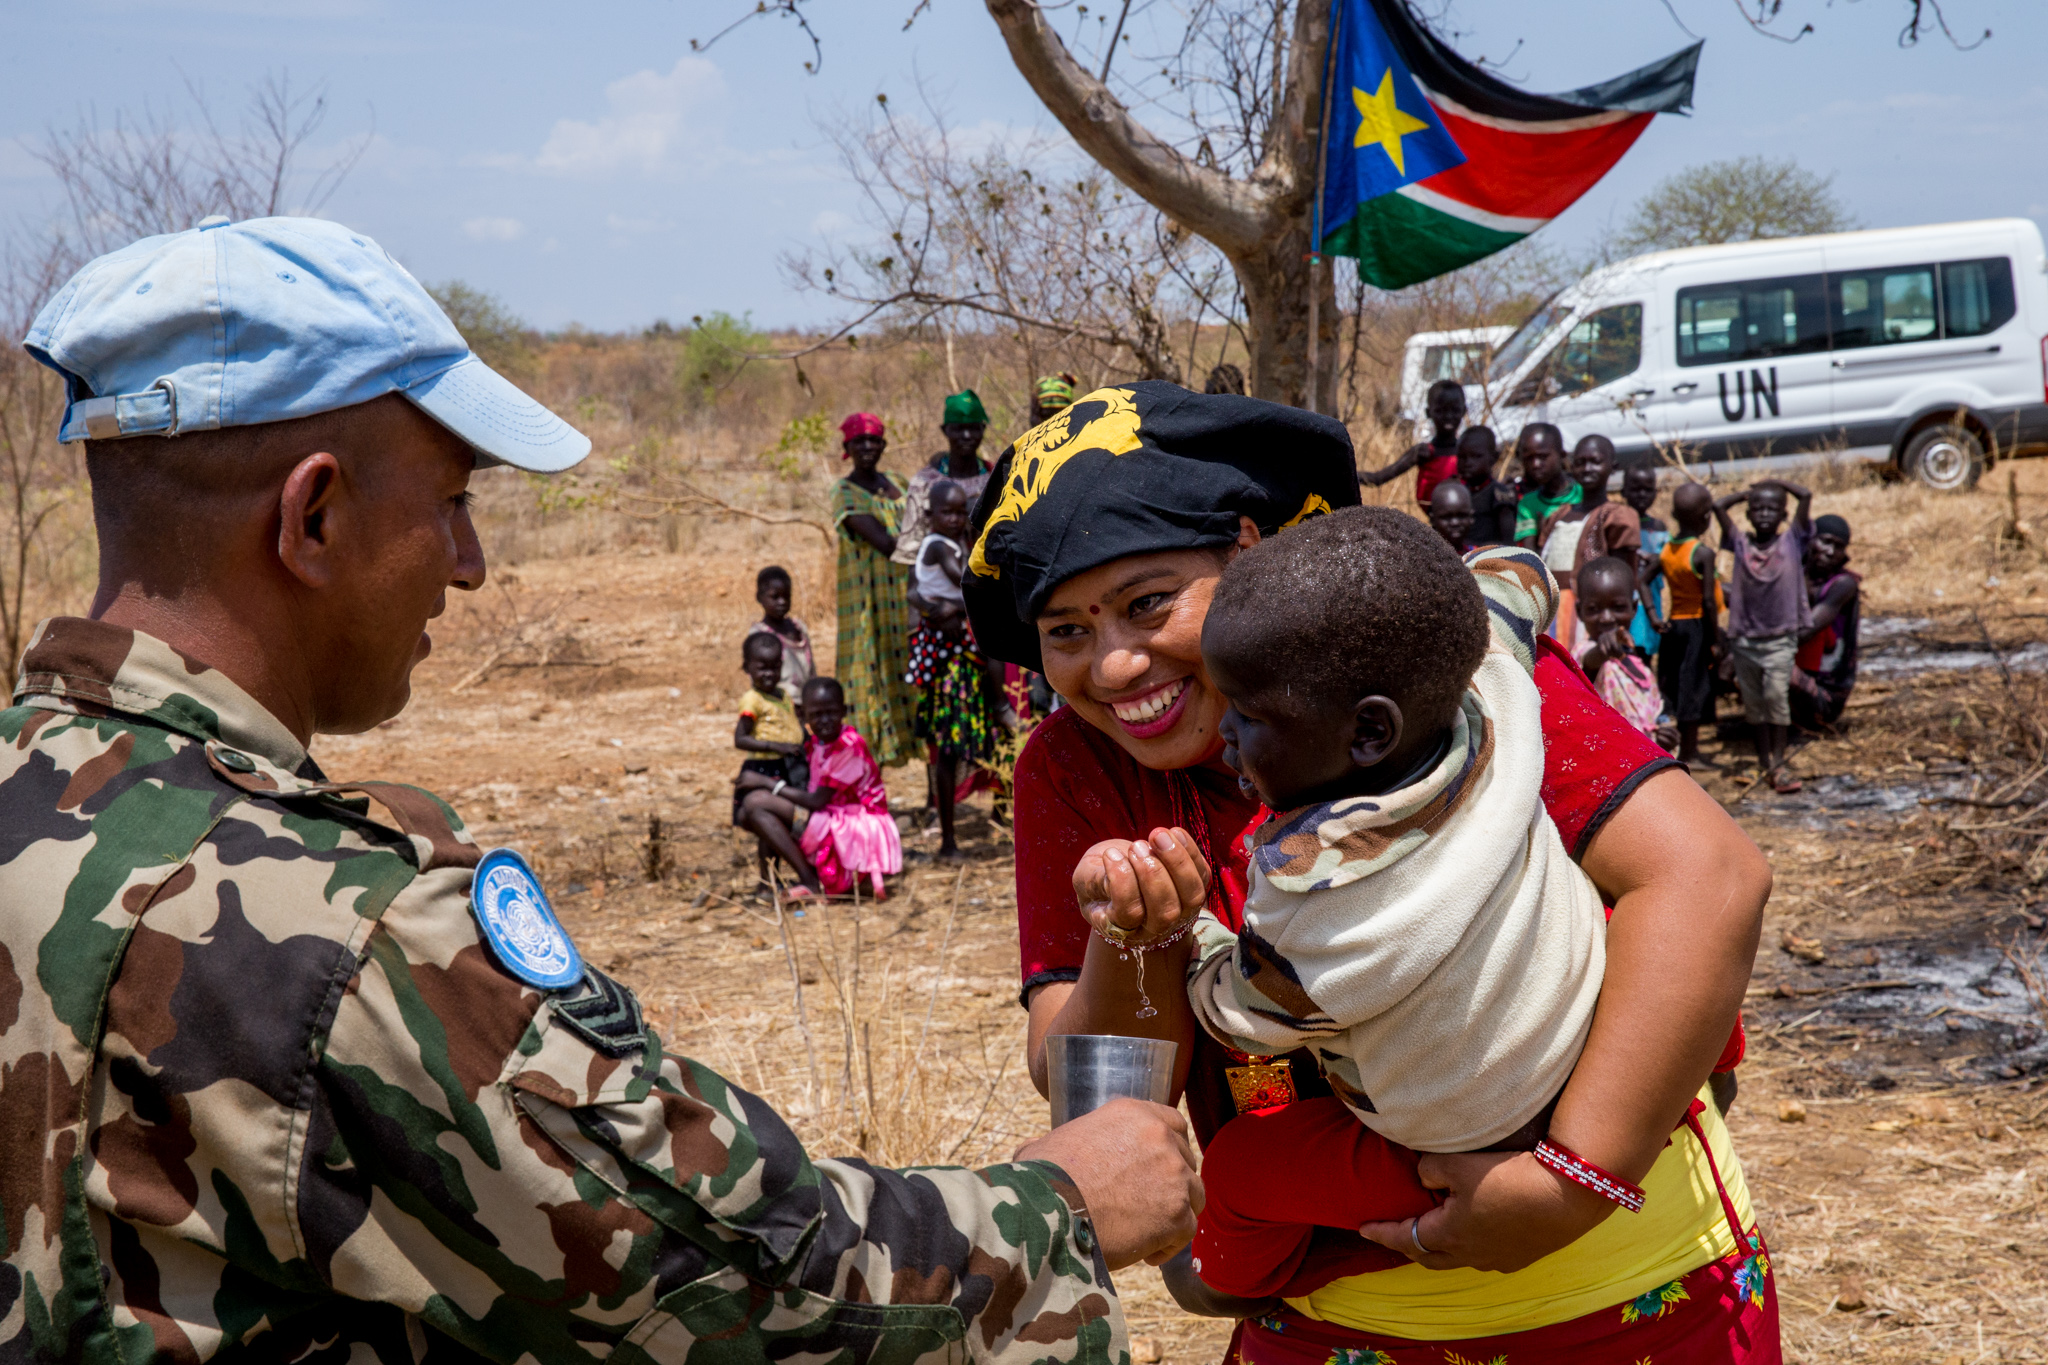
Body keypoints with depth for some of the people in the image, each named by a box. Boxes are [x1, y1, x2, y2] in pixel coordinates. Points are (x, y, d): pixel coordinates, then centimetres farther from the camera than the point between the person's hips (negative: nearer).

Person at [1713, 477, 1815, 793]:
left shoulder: (1792, 541, 2)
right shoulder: (1741, 543, 5)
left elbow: (1806, 496, -5)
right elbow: (1718, 505, -1)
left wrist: (1777, 483, 8)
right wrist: (1748, 492, 10)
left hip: (1780, 638, -2)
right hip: (1744, 637, 2)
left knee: (1776, 695, -13)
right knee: (1753, 701, 7)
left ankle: (1779, 763, -7)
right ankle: (1763, 763, 16)